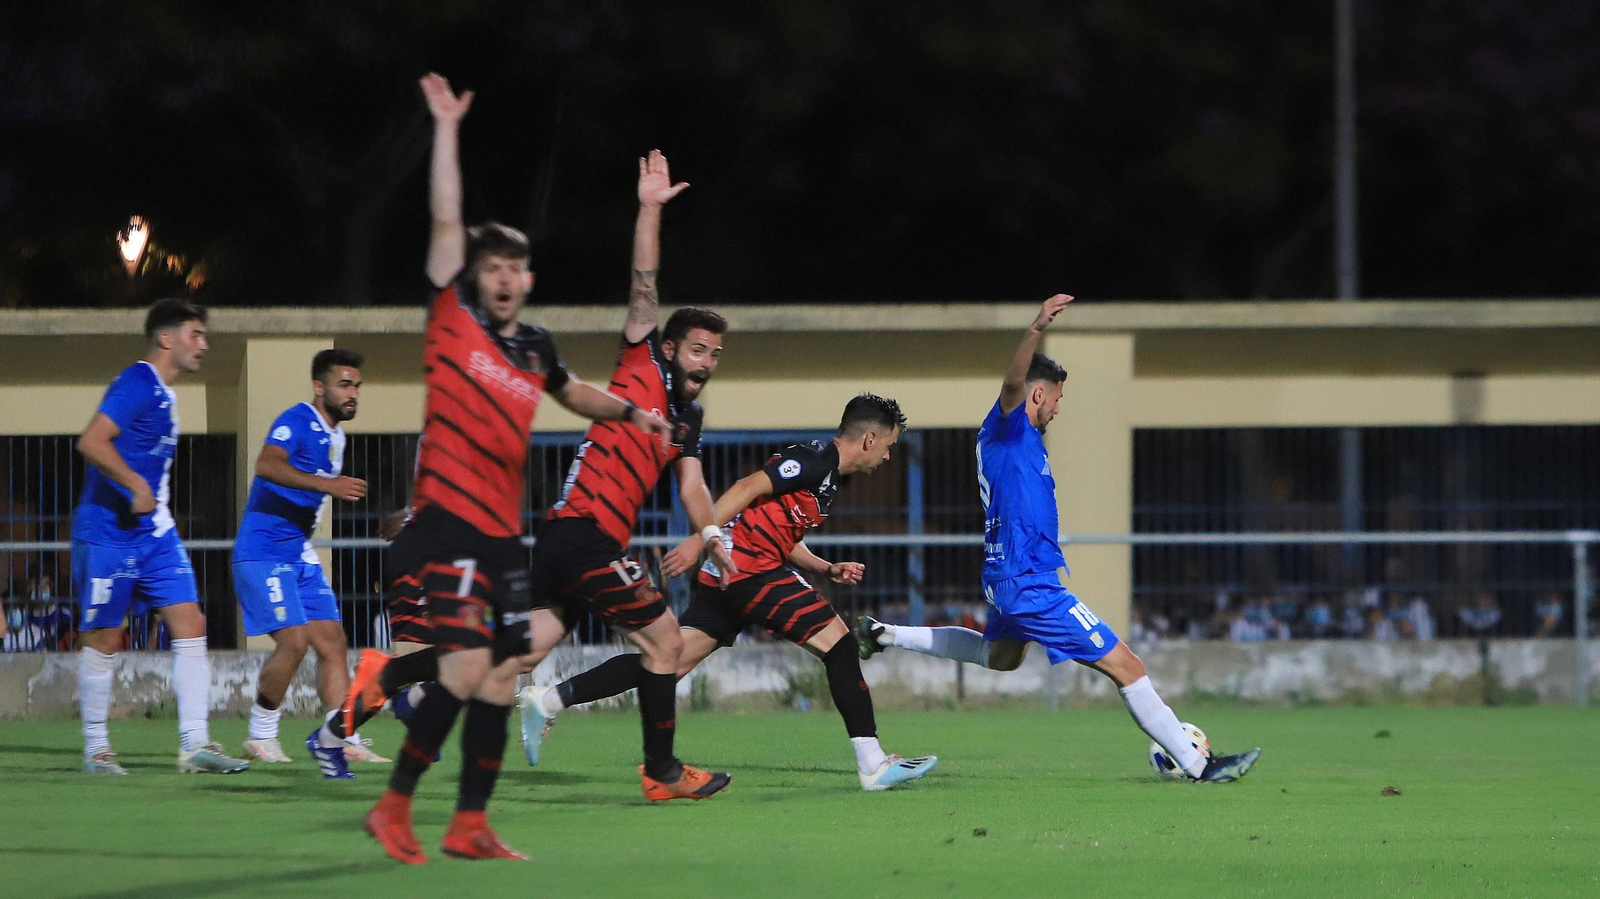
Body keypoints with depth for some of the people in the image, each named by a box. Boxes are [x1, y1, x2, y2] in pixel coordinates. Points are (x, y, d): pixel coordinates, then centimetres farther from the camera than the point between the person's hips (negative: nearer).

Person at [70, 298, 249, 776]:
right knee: (103, 639, 1)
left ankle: (195, 744, -6)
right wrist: (135, 485, -32)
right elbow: (91, 442, -25)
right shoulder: (136, 384, -14)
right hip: (108, 533, -9)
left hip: (155, 534, 9)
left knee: (191, 627, -3)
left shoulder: (162, 393, 15)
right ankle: (96, 749, 11)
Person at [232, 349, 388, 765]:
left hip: (300, 555, 9)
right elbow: (267, 465, -33)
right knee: (294, 639, -17)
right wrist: (326, 483, -41)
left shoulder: (334, 436, 15)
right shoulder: (297, 422, -13)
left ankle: (344, 740, 2)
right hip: (263, 550, -9)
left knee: (332, 639, 2)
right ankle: (260, 736, -3)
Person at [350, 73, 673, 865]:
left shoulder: (535, 348, 14)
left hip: (503, 532, 6)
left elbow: (572, 392, 36)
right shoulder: (454, 319, -2)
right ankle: (394, 807, -6)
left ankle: (470, 826, 13)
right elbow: (446, 218, -8)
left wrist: (630, 412, 23)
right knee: (465, 671, -17)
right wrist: (446, 127, -8)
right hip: (448, 521, -6)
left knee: (501, 682, 5)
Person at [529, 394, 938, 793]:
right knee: (838, 641, -10)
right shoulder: (816, 459, -8)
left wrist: (828, 570, 17)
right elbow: (749, 488, -17)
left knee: (673, 662, 4)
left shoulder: (827, 473, 22)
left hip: (726, 575, 10)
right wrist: (700, 540, -24)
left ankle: (548, 700, 1)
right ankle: (873, 764, -10)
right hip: (750, 568, -10)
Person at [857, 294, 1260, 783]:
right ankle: (1198, 765, -7)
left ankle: (888, 634, 38)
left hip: (1006, 578, 11)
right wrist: (1036, 330, -49)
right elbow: (1013, 383, -35)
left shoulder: (1017, 436, 15)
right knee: (1126, 668, -8)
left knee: (998, 657, 39)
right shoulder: (1007, 427, -14)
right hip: (1030, 588, -11)